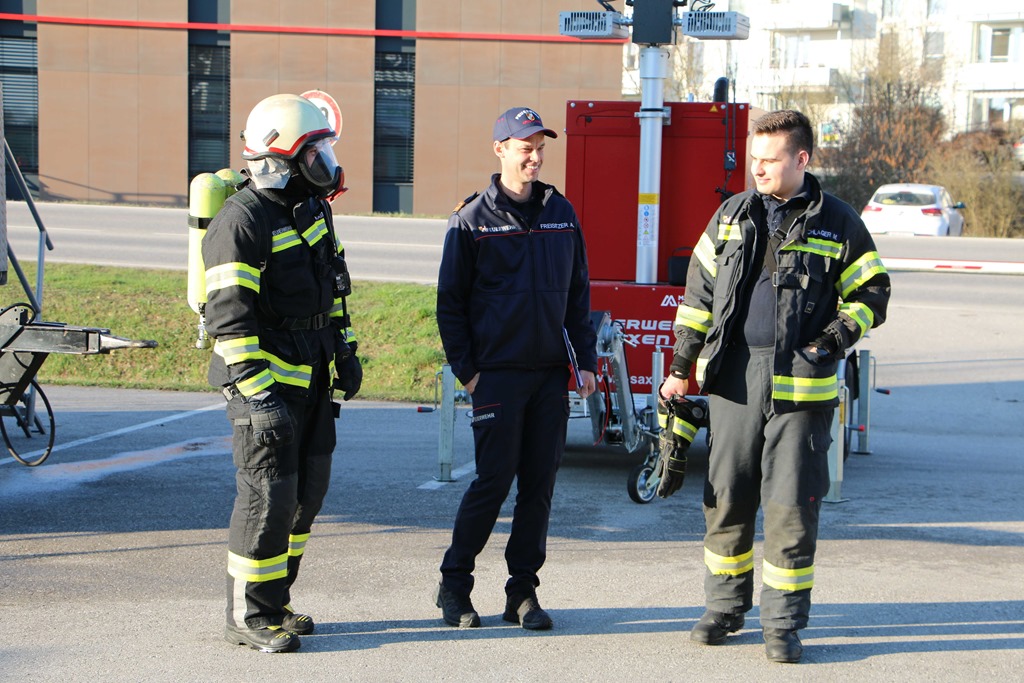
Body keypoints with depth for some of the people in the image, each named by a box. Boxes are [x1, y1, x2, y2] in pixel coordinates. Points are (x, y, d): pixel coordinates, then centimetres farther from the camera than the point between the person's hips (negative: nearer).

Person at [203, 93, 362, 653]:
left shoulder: (311, 207, 11)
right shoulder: (243, 221, -17)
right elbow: (229, 316, -22)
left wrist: (344, 351, 20)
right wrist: (256, 391, -27)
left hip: (311, 377, 9)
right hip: (267, 378, -9)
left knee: (307, 491, 13)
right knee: (269, 496, -6)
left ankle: (275, 601, 25)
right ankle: (248, 616, 5)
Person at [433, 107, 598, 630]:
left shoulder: (561, 212, 11)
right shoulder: (473, 220, -2)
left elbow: (578, 291, 15)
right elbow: (450, 301, 1)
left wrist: (585, 360, 9)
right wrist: (465, 368, -4)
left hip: (551, 372, 4)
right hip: (498, 371, -4)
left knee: (539, 483, 5)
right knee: (494, 480, -4)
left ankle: (523, 591, 14)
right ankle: (454, 583, 11)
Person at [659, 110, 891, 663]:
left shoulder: (837, 223, 2)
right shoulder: (732, 216, 10)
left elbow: (871, 291, 7)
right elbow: (700, 293, 13)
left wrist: (841, 333, -11)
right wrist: (682, 367, 11)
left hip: (800, 387, -3)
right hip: (735, 381, 3)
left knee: (792, 507, -2)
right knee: (726, 498, 8)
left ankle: (783, 623, 9)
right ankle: (725, 607, 24)